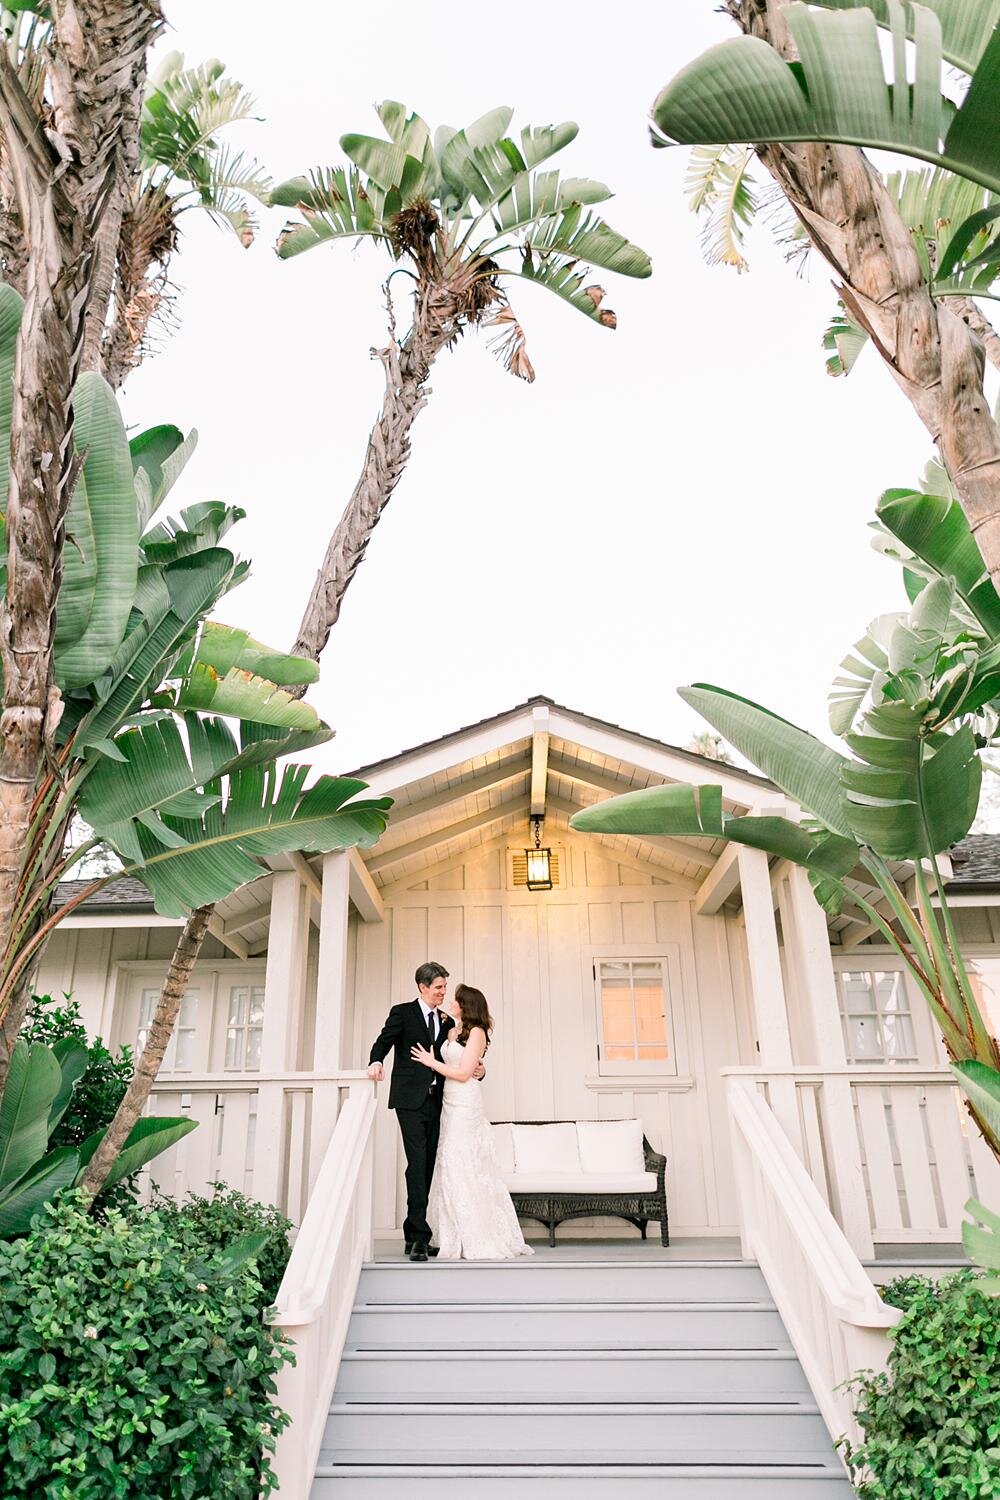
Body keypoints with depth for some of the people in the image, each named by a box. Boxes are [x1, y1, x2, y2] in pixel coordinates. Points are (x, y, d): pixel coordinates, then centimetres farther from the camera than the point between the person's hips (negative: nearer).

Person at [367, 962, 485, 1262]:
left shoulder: (446, 1021, 15)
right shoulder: (402, 1013, 1)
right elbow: (383, 1042, -7)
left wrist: (477, 1070, -2)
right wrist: (376, 1061, -28)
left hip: (434, 1101, 6)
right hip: (410, 1099, -6)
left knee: (426, 1167, 8)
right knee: (417, 1164, -12)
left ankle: (413, 1235, 17)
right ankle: (420, 1236, -10)